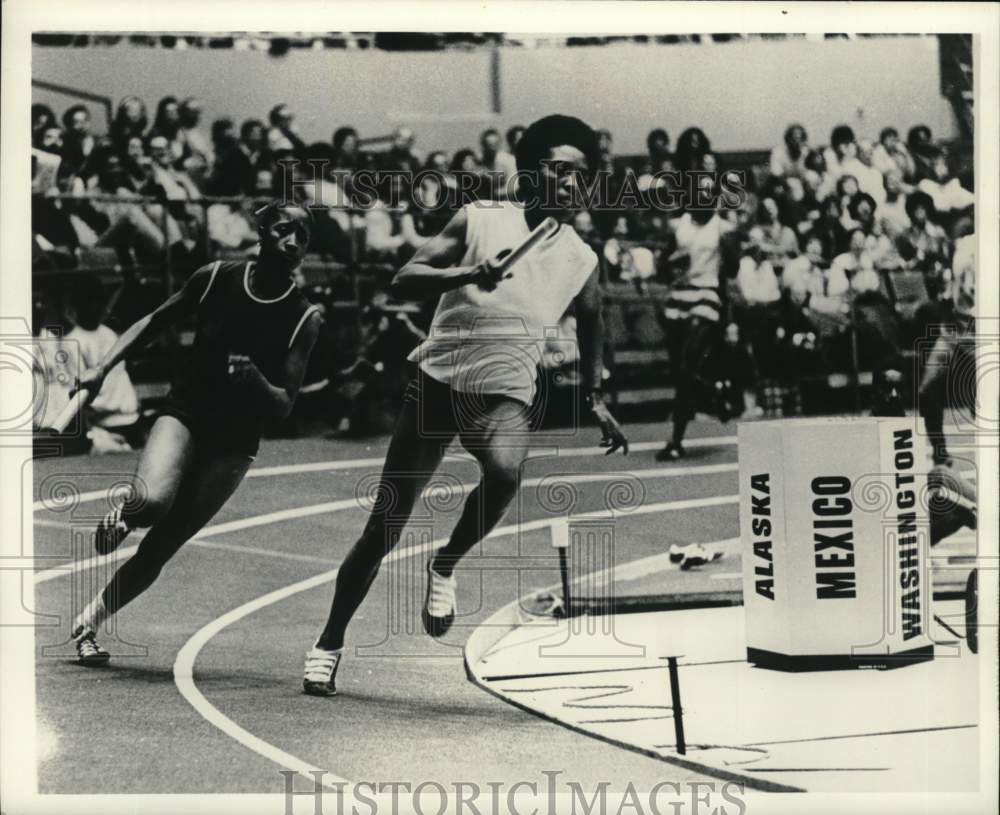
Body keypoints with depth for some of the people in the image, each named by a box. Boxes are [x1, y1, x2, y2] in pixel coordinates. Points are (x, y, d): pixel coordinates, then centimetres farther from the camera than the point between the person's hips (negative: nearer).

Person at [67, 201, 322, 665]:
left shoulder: (303, 318, -9)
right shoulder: (215, 279, -5)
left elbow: (285, 405, -7)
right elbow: (154, 322, 10)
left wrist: (255, 382, -28)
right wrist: (102, 369, 0)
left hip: (234, 442, 1)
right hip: (186, 413, 0)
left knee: (160, 547, 0)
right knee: (153, 500, -31)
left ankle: (88, 623, 17)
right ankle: (122, 517, 4)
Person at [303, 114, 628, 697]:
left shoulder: (581, 260, 7)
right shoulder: (480, 221, 0)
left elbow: (591, 327, 25)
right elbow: (403, 280, -7)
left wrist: (597, 401, 20)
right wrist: (466, 274, -23)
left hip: (506, 393, 1)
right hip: (438, 380, -1)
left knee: (505, 473, -35)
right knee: (386, 527, 0)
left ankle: (446, 566, -7)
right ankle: (330, 643, 17)